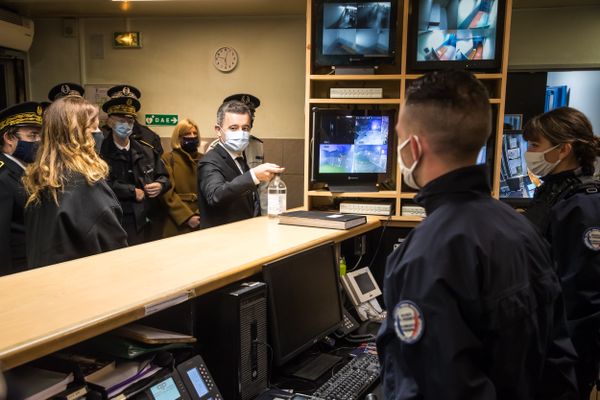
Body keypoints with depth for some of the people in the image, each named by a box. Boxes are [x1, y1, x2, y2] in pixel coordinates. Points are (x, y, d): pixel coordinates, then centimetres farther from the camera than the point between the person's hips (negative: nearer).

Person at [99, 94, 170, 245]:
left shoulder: (146, 151, 12)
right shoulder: (102, 152, -7)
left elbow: (163, 176, 17)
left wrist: (160, 185, -6)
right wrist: (133, 191, -13)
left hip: (148, 223, 5)